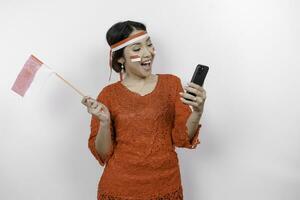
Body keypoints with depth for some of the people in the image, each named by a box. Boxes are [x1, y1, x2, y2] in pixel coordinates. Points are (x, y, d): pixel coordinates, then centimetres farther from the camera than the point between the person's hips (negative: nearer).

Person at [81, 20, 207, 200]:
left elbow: (182, 138, -4)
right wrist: (104, 122, -20)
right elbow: (103, 153, -4)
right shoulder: (109, 94, -4)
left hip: (166, 185, 1)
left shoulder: (171, 83, -1)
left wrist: (197, 112, -20)